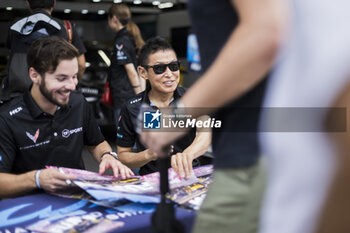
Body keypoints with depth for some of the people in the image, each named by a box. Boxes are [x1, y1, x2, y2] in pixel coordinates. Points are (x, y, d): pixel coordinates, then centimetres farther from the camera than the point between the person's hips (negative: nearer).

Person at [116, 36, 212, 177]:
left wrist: (187, 155, -45)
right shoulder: (131, 108, -2)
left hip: (191, 176, -5)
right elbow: (122, 156, 4)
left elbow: (207, 130, -24)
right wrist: (149, 155, -17)